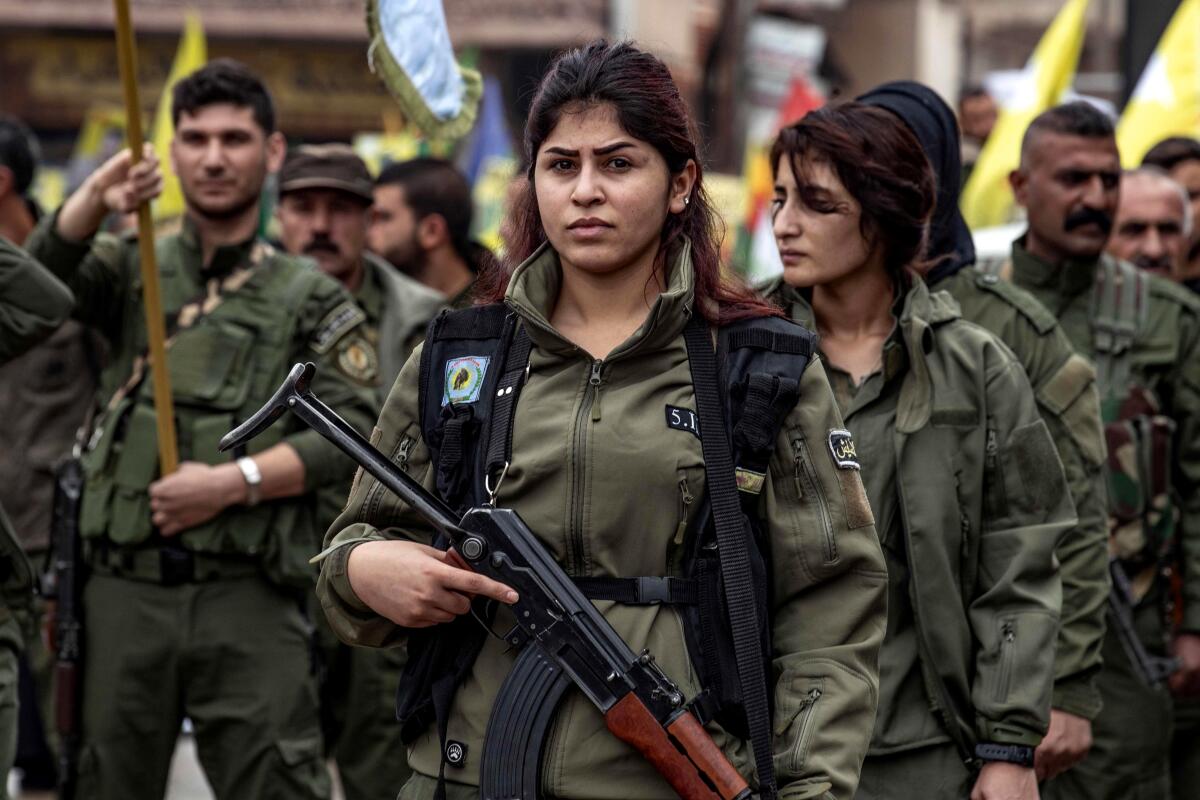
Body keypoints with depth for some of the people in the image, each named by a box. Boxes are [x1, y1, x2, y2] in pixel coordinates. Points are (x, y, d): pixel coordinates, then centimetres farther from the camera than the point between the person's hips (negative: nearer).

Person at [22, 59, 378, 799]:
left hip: (247, 595, -2)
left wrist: (235, 481, -12)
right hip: (125, 586, 2)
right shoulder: (134, 268, 16)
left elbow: (355, 433, 0)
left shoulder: (312, 300, 11)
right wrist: (95, 202, -25)